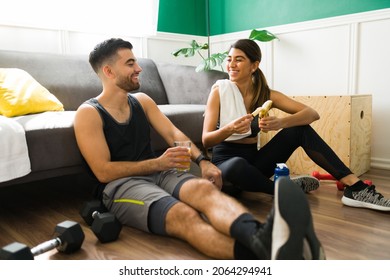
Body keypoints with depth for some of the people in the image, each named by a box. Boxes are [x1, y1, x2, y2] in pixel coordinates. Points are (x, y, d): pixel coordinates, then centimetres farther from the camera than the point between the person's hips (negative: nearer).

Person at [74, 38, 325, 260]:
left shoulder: (142, 101, 15)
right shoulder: (88, 113, -4)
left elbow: (173, 133, 8)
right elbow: (103, 172, -9)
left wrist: (201, 160, -12)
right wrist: (157, 163, -13)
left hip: (158, 173, 5)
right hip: (121, 185, -5)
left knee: (205, 188, -32)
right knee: (184, 215, -37)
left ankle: (262, 238, -62)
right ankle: (263, 254, -65)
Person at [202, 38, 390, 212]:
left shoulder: (265, 94, 1)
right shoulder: (219, 90, -7)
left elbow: (312, 114, -10)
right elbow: (206, 140, -11)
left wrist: (280, 123, -29)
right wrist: (229, 129, -32)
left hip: (254, 159, 3)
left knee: (300, 128, -14)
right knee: (238, 166, -41)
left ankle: (354, 187, -17)